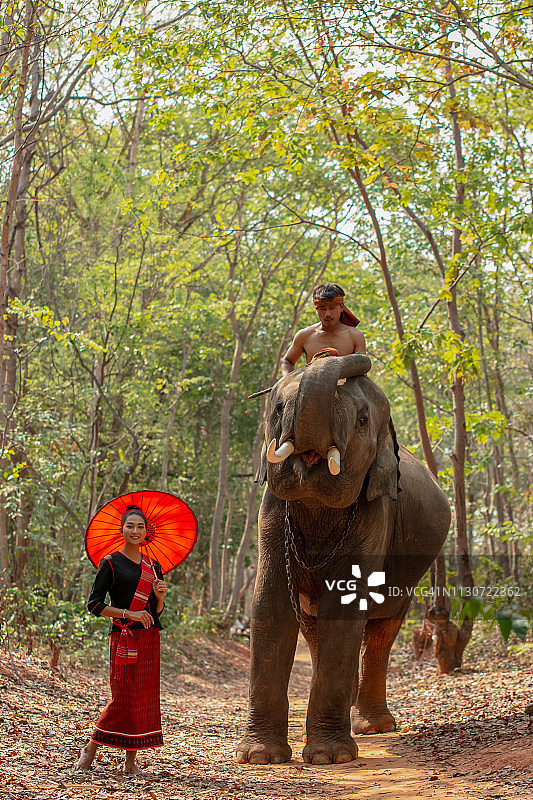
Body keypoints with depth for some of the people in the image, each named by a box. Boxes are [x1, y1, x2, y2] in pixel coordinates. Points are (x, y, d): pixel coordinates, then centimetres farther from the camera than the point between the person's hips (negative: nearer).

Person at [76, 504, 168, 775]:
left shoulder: (152, 566, 14)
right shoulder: (111, 563, -1)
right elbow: (94, 605, -7)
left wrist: (160, 596, -3)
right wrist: (128, 614, -15)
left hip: (149, 639, 5)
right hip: (124, 638, -5)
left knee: (145, 697, 2)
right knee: (123, 697, -8)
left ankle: (131, 760, 9)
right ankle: (90, 748, 11)